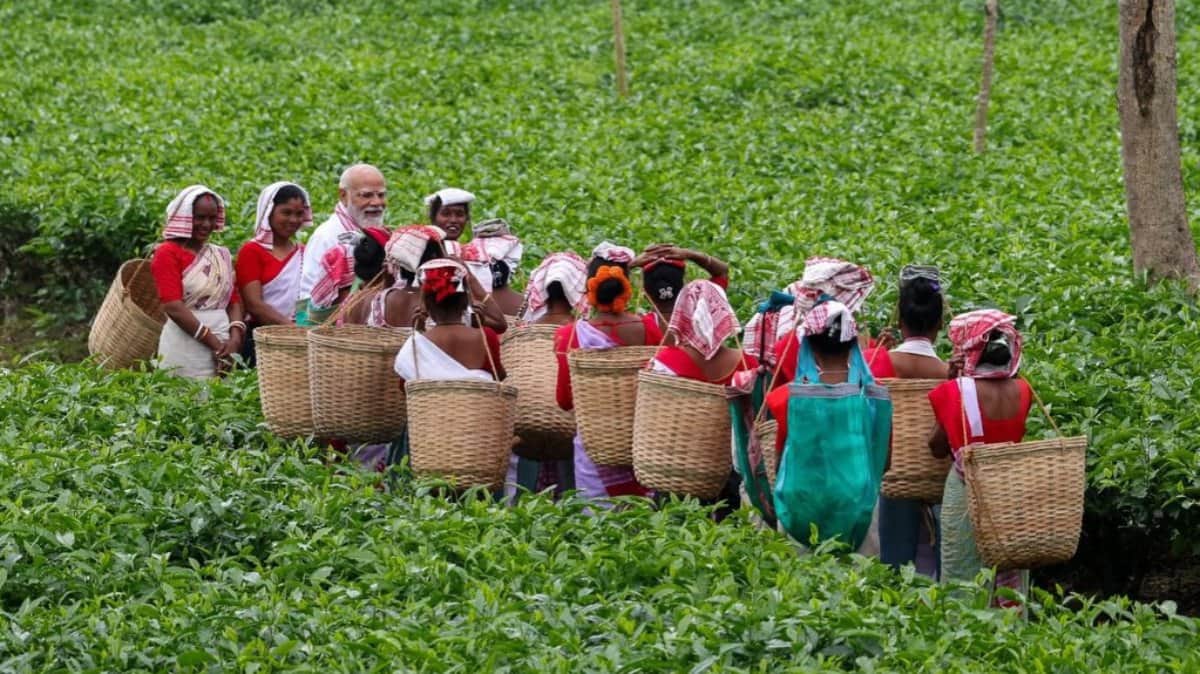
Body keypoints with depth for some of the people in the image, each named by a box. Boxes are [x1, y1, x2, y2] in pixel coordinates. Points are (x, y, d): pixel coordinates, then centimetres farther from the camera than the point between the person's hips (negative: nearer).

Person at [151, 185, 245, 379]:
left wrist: (235, 339, -9)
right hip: (185, 348, -6)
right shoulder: (168, 253, -4)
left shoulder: (222, 255, 16)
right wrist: (215, 344, -15)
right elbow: (173, 306, -13)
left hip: (223, 345, 6)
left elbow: (234, 301, 11)